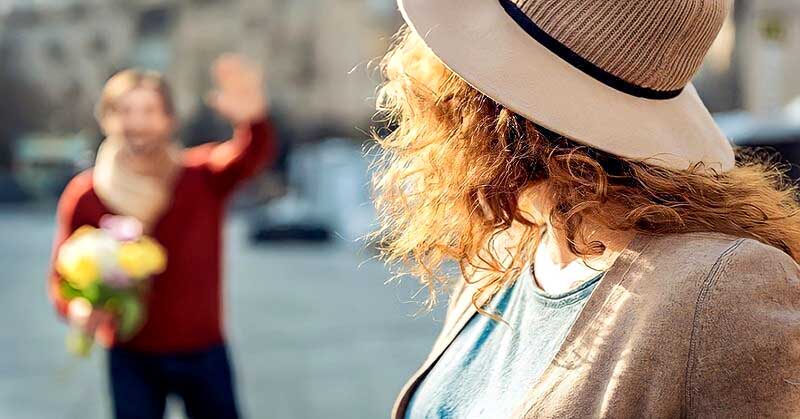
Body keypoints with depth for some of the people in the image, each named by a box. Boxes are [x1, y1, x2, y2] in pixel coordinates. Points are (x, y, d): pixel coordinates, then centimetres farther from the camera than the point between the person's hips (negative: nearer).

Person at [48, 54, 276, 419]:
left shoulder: (204, 177, -10)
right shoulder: (84, 195, -7)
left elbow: (252, 156, -31)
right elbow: (64, 274, 2)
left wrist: (254, 120, -55)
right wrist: (76, 309, -22)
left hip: (204, 352, 1)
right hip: (132, 358, 0)